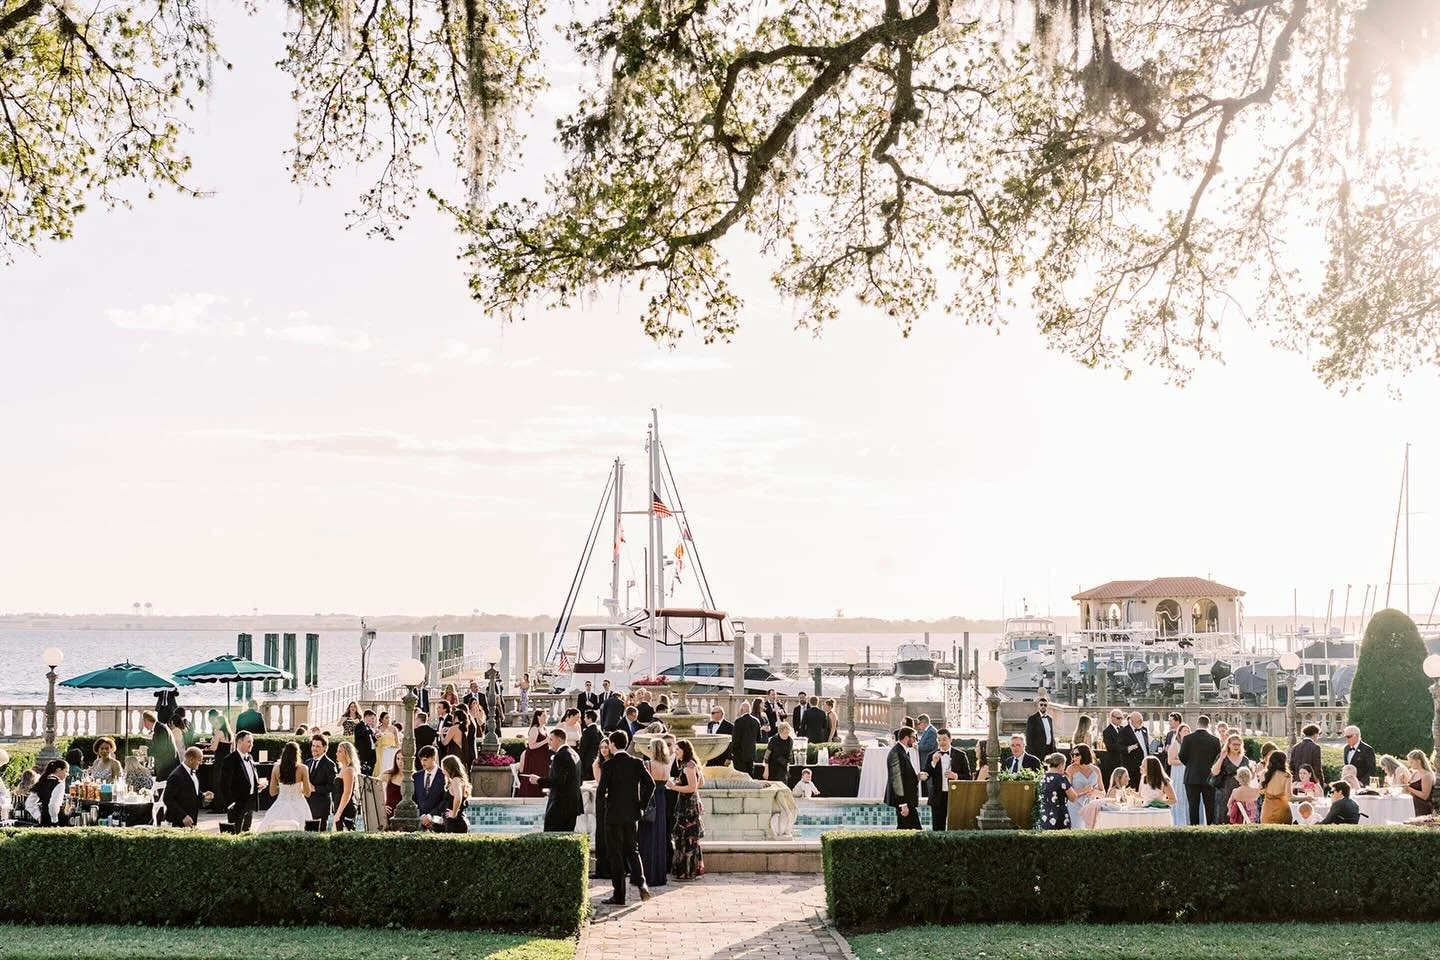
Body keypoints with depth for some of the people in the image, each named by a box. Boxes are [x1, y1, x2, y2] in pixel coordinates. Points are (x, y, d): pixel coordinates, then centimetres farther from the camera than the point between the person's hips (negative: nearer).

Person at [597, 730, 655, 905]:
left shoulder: (608, 765, -10)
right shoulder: (637, 763, 1)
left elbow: (601, 789, -15)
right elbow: (650, 784, -5)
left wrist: (599, 798, 8)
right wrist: (642, 805, 4)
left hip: (614, 814, -4)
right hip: (632, 814, 4)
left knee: (616, 854, 3)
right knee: (632, 850, 17)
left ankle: (619, 896, 5)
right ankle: (641, 883, -5)